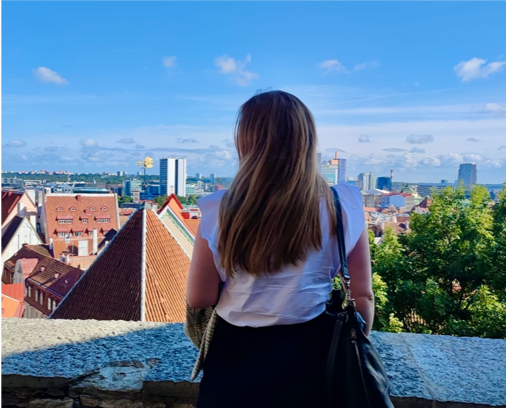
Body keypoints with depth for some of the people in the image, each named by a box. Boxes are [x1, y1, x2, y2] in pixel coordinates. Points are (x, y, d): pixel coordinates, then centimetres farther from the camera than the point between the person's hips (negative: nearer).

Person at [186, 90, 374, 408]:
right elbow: (362, 295, -6)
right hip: (309, 354, 1)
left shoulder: (220, 211, -18)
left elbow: (198, 299, -8)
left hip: (238, 356, 0)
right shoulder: (343, 206, -14)